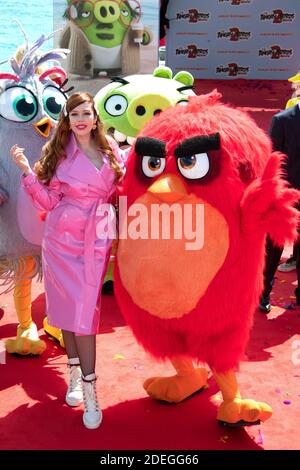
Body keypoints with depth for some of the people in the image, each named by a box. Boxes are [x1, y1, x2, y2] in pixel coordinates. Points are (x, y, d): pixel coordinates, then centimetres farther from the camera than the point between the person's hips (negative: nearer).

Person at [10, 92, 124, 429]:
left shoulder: (110, 149, 4)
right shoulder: (57, 152, -2)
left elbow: (119, 190, 15)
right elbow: (48, 202, -5)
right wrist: (26, 170, -15)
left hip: (96, 241, 1)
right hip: (63, 239, -1)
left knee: (85, 309, -1)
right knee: (70, 307, 5)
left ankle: (85, 385, 4)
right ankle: (78, 379, 18)